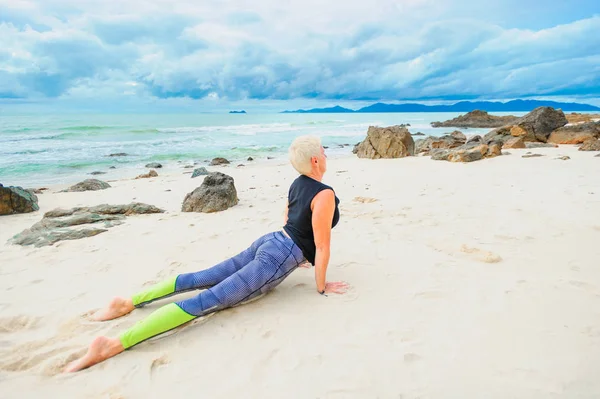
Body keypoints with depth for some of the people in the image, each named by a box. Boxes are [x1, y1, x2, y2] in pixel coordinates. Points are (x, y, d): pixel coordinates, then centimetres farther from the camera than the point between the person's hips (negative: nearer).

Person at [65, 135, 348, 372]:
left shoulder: (298, 183, 13)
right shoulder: (325, 194, -16)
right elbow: (322, 245, -13)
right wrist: (321, 287, 0)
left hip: (268, 242, 9)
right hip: (277, 259, -9)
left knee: (201, 279, 13)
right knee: (206, 301, -15)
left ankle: (129, 302, 13)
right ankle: (114, 344, -18)